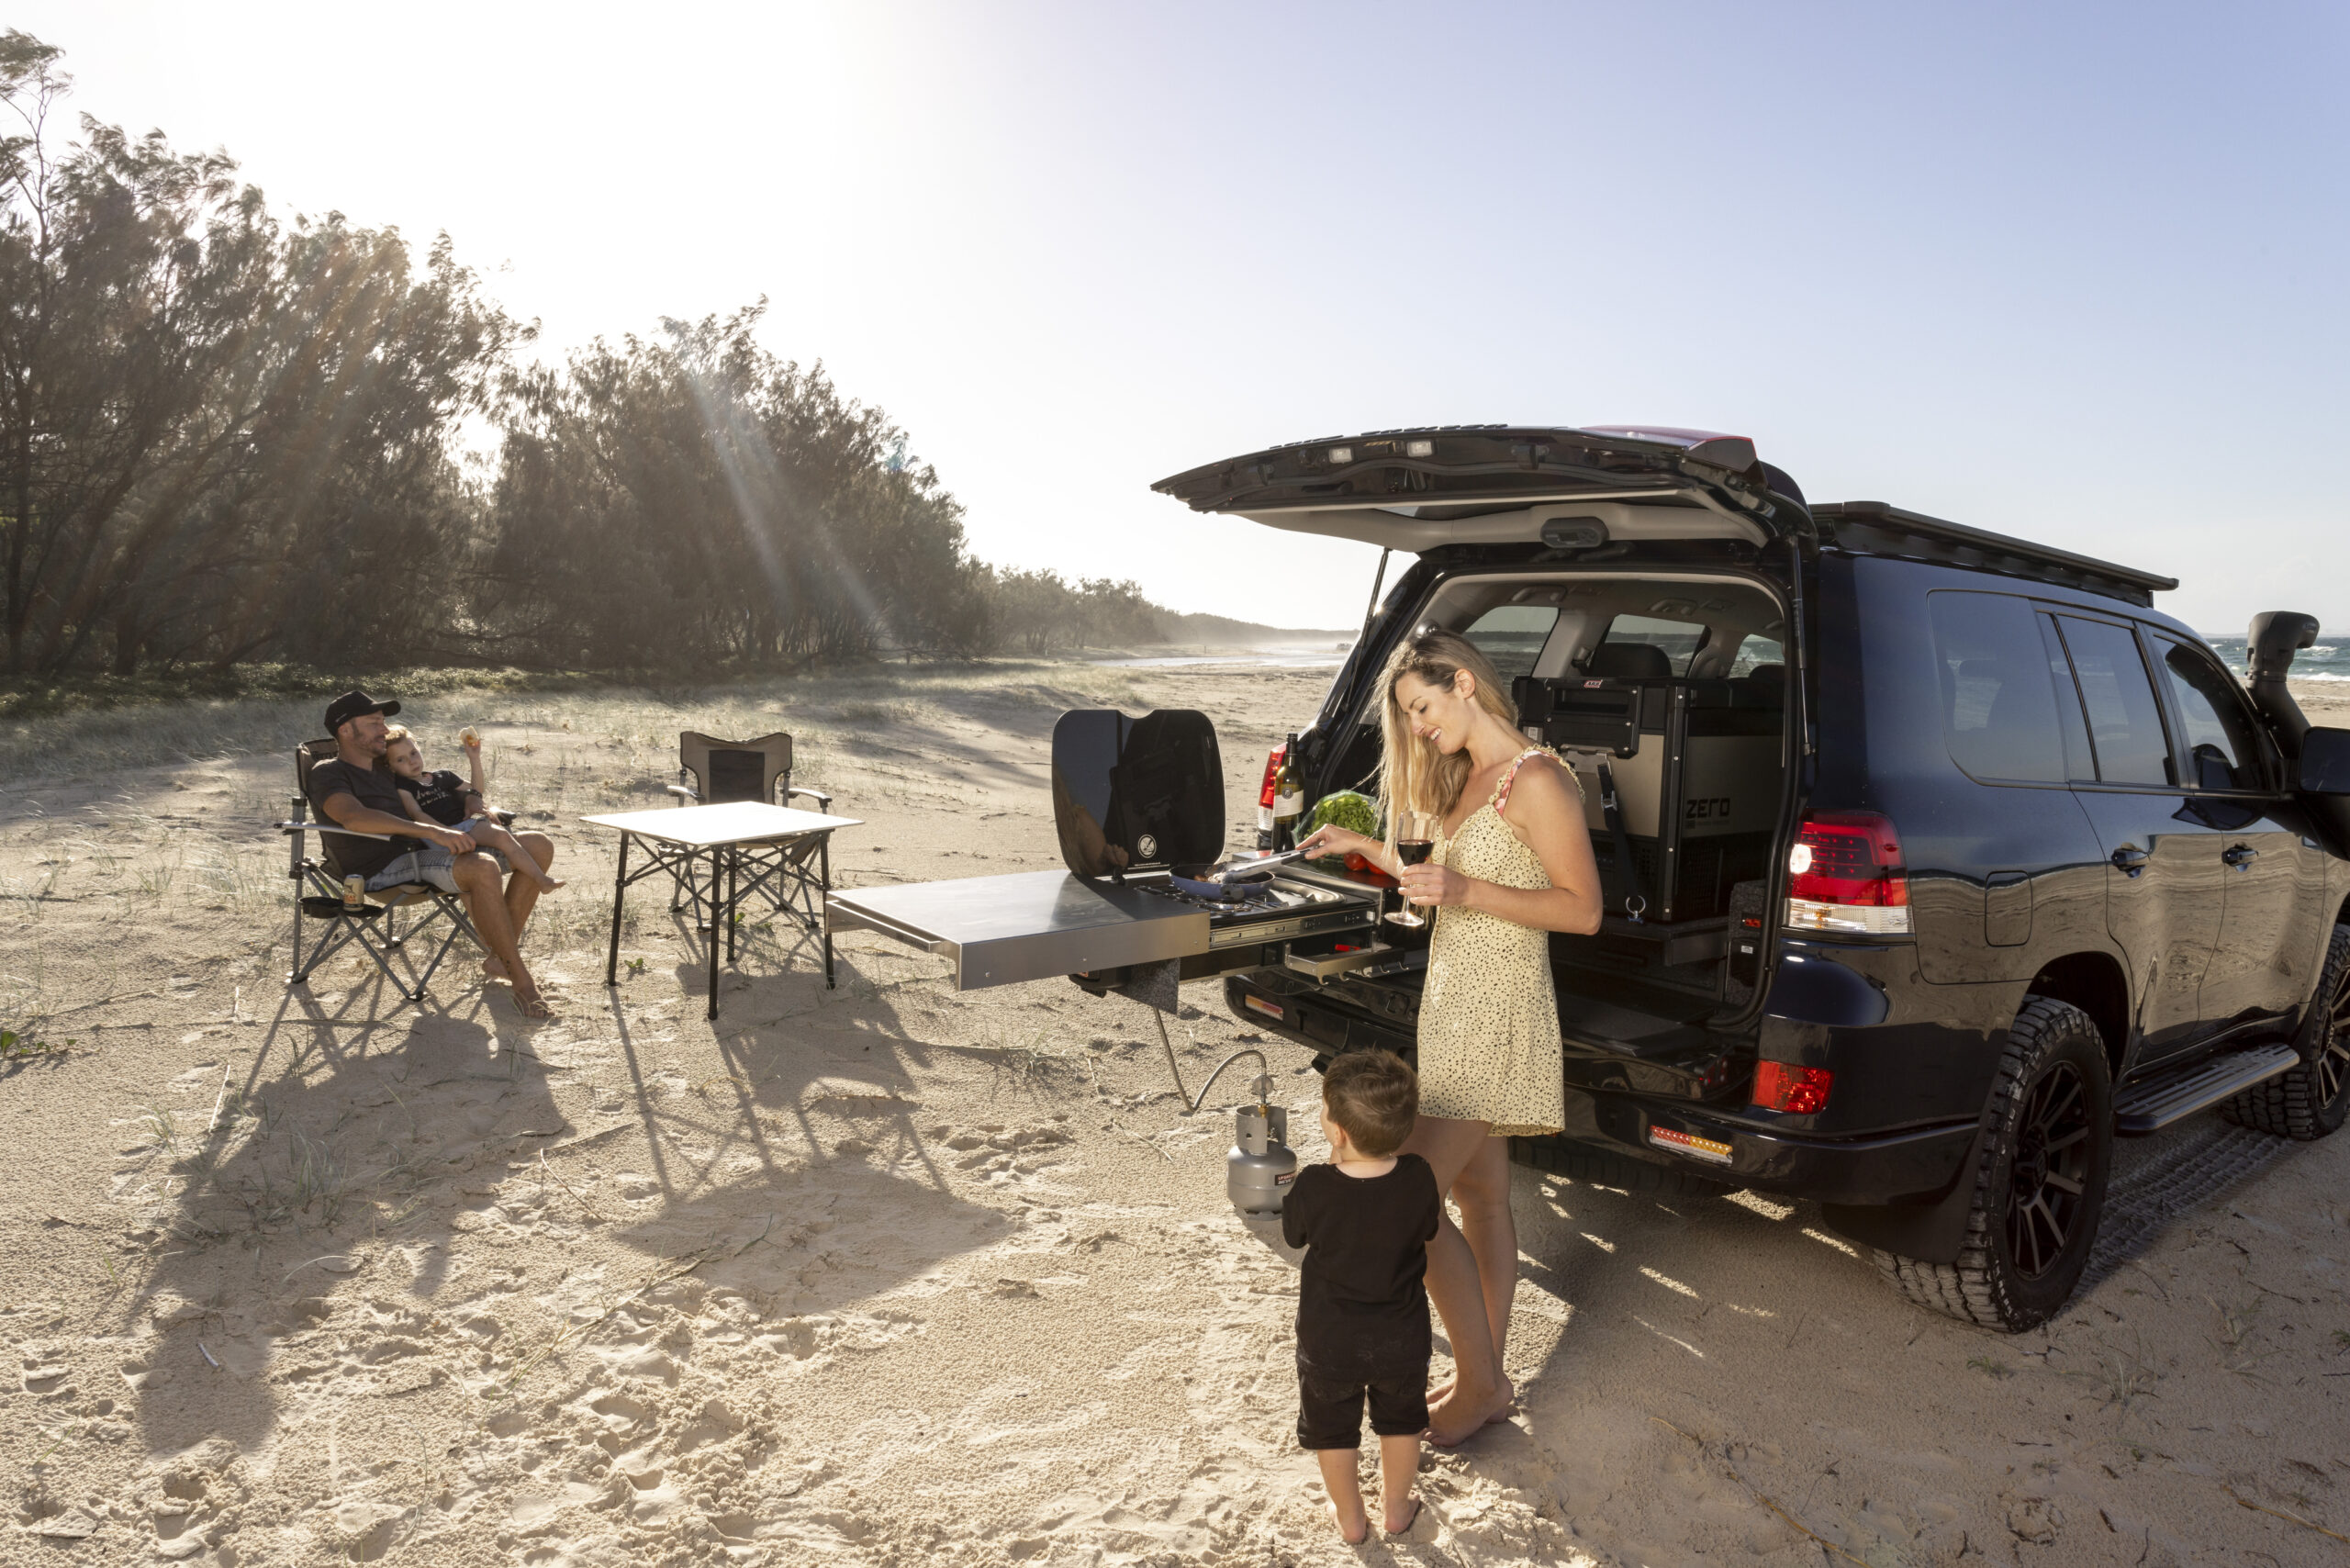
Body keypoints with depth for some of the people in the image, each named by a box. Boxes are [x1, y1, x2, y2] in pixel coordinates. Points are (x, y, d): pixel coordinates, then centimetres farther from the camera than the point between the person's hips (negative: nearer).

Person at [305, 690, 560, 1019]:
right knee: (482, 869, -38)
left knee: (540, 846, -4)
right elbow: (354, 817, -23)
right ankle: (522, 982, -28)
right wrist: (431, 831, -33)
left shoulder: (383, 767, 24)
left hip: (425, 851, 9)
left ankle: (499, 957, -2)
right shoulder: (327, 774, -2)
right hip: (387, 869, -9)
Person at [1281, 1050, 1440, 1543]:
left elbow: (1292, 1235, -7)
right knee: (1400, 1420, 28)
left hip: (1328, 1340, -2)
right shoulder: (1419, 1178, -23)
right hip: (1401, 1336, 2)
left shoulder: (1313, 1187, -28)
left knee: (1332, 1428, 24)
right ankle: (1396, 1507, 46)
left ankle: (1350, 1517, 41)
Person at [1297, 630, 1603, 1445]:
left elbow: (1584, 909, -17)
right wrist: (1366, 848, 16)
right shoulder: (1472, 778, 14)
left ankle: (1479, 1382, 7)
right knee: (1480, 1196, 15)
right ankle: (1488, 1378, 27)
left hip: (1494, 1014, -9)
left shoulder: (1536, 781, -15)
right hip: (1456, 1006, 9)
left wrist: (1468, 893, -25)